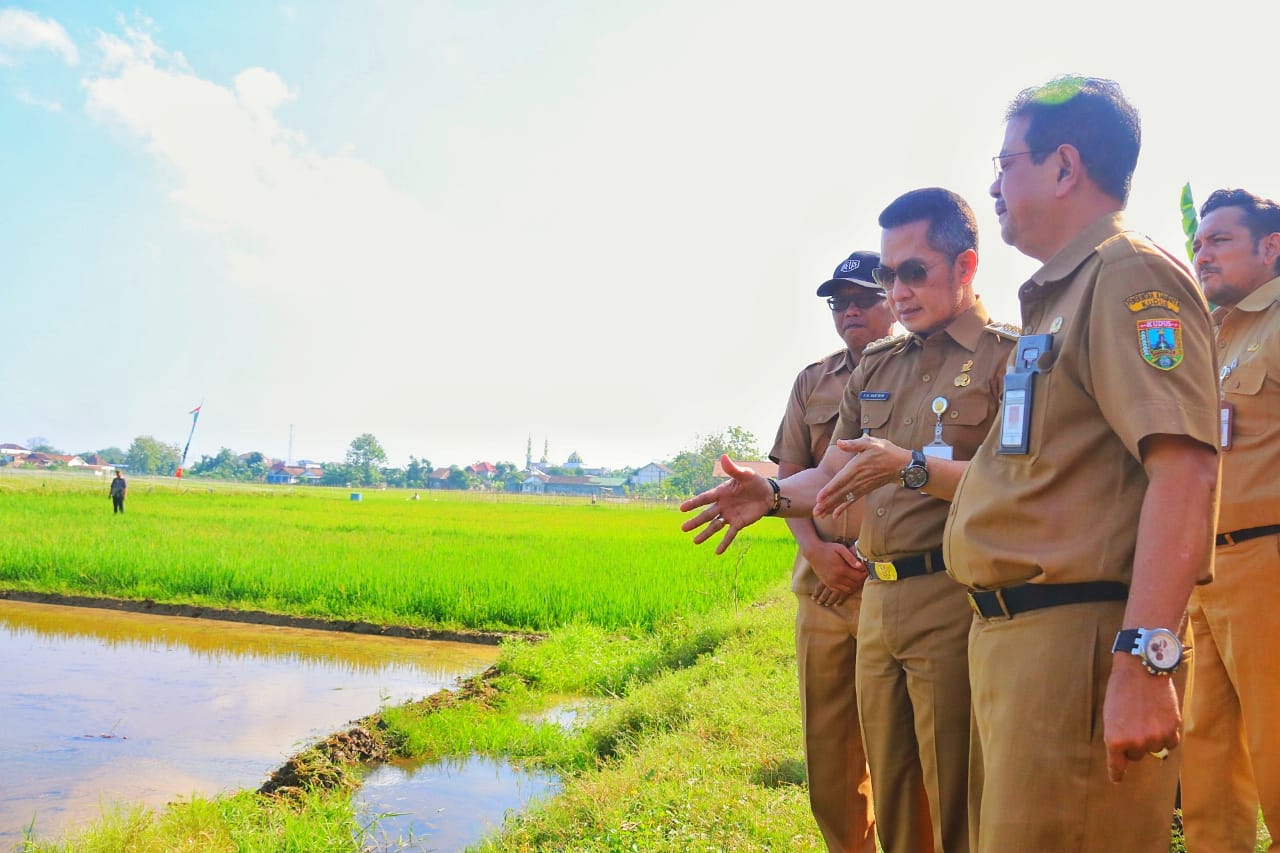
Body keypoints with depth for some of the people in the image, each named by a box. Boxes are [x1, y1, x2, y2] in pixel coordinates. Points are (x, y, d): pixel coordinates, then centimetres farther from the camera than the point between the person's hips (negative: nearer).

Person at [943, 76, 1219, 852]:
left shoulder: (1130, 276, -10)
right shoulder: (1057, 296, 20)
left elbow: (1185, 468, -22)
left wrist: (1146, 659, -27)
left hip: (1081, 636, -10)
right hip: (1010, 633, 10)